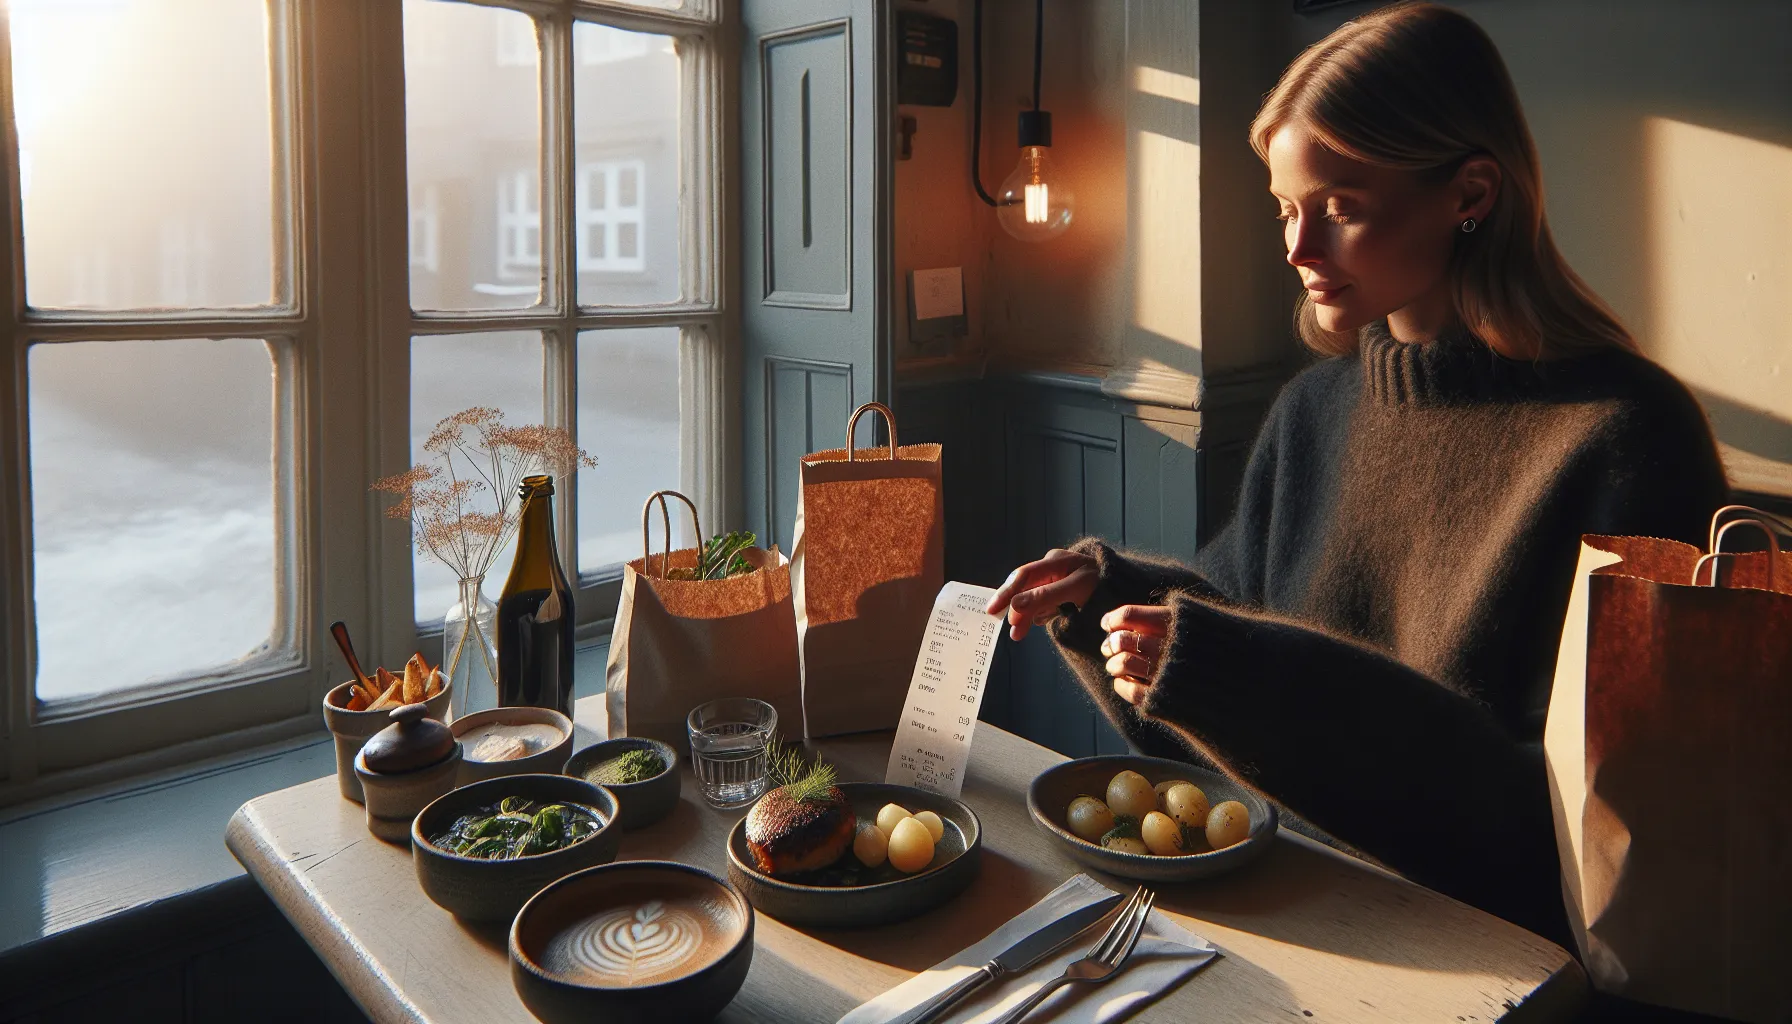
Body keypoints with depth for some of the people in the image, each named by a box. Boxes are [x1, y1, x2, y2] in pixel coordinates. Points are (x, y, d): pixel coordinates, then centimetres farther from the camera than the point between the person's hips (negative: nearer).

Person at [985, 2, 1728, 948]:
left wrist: (1258, 679, -24)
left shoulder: (1626, 435, -13)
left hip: (1493, 934, -5)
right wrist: (1109, 586, -2)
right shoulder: (1315, 407, 6)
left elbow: (1560, 812, -17)